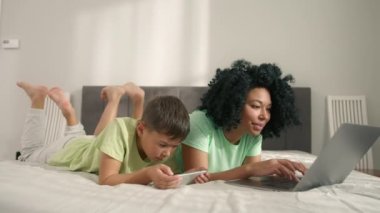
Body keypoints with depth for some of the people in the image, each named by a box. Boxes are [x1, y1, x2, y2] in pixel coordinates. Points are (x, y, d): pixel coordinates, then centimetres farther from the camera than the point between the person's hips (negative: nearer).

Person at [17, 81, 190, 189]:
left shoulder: (159, 140, -29)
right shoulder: (120, 128, -44)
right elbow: (105, 180, -46)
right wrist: (147, 174, -60)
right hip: (68, 151, -4)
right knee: (28, 155, 28)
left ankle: (67, 109, 32)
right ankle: (38, 98, 29)